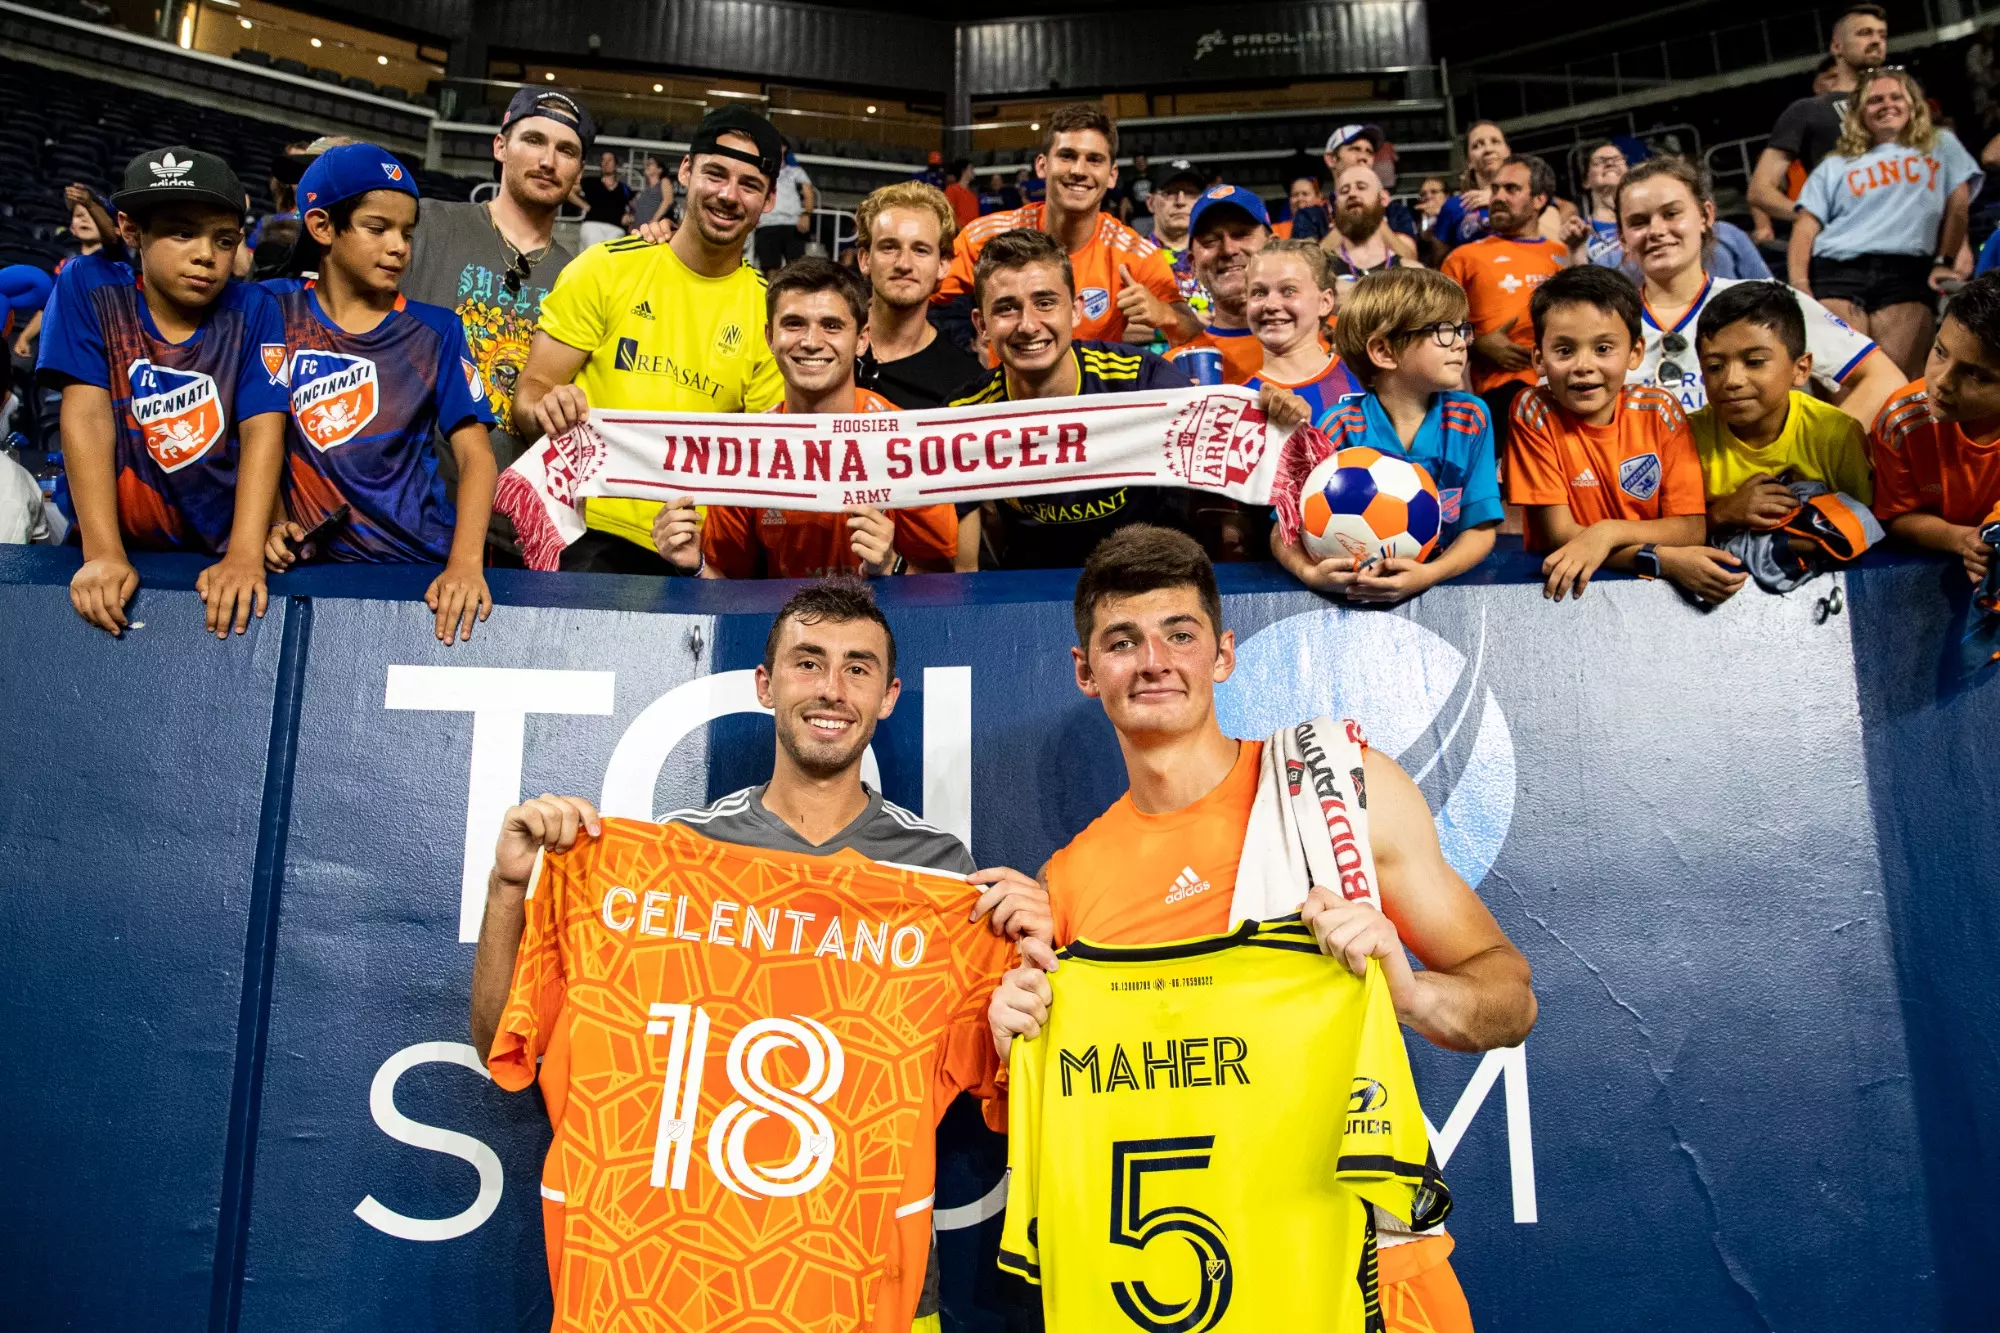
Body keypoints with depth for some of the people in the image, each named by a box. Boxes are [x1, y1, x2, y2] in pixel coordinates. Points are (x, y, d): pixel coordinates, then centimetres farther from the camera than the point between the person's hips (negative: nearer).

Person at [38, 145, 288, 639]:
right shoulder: (88, 287, -2)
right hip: (118, 544, 0)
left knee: (239, 601, -22)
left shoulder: (253, 311, -2)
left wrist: (244, 555, -23)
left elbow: (262, 431, -10)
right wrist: (103, 554, -19)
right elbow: (88, 414, -9)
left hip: (217, 554, 0)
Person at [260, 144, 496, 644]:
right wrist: (269, 523, -5)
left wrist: (466, 563, -20)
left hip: (422, 568, 0)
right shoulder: (279, 317, 7)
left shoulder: (435, 330, 4)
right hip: (314, 562, 0)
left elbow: (475, 454, -4)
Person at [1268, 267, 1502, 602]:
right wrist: (1311, 574, -28)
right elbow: (1286, 530, -6)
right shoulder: (1340, 428, -6)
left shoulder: (1471, 419, 1)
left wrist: (1429, 574, -22)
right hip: (1354, 590, -1)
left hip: (1446, 587, 1)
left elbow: (1481, 530, -2)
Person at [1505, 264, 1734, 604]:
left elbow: (1692, 530, -4)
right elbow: (1558, 535, -13)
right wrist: (1669, 562, -23)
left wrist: (1607, 532, -21)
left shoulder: (1659, 410, -1)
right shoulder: (1535, 411, -8)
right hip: (1566, 587, -3)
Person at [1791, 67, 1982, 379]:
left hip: (1907, 272, 0)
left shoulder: (1941, 145, 26)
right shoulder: (1836, 165, 23)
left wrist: (1945, 262, 5)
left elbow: (1958, 207, 18)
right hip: (1836, 271, 0)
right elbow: (1806, 225, 11)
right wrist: (1798, 282, -5)